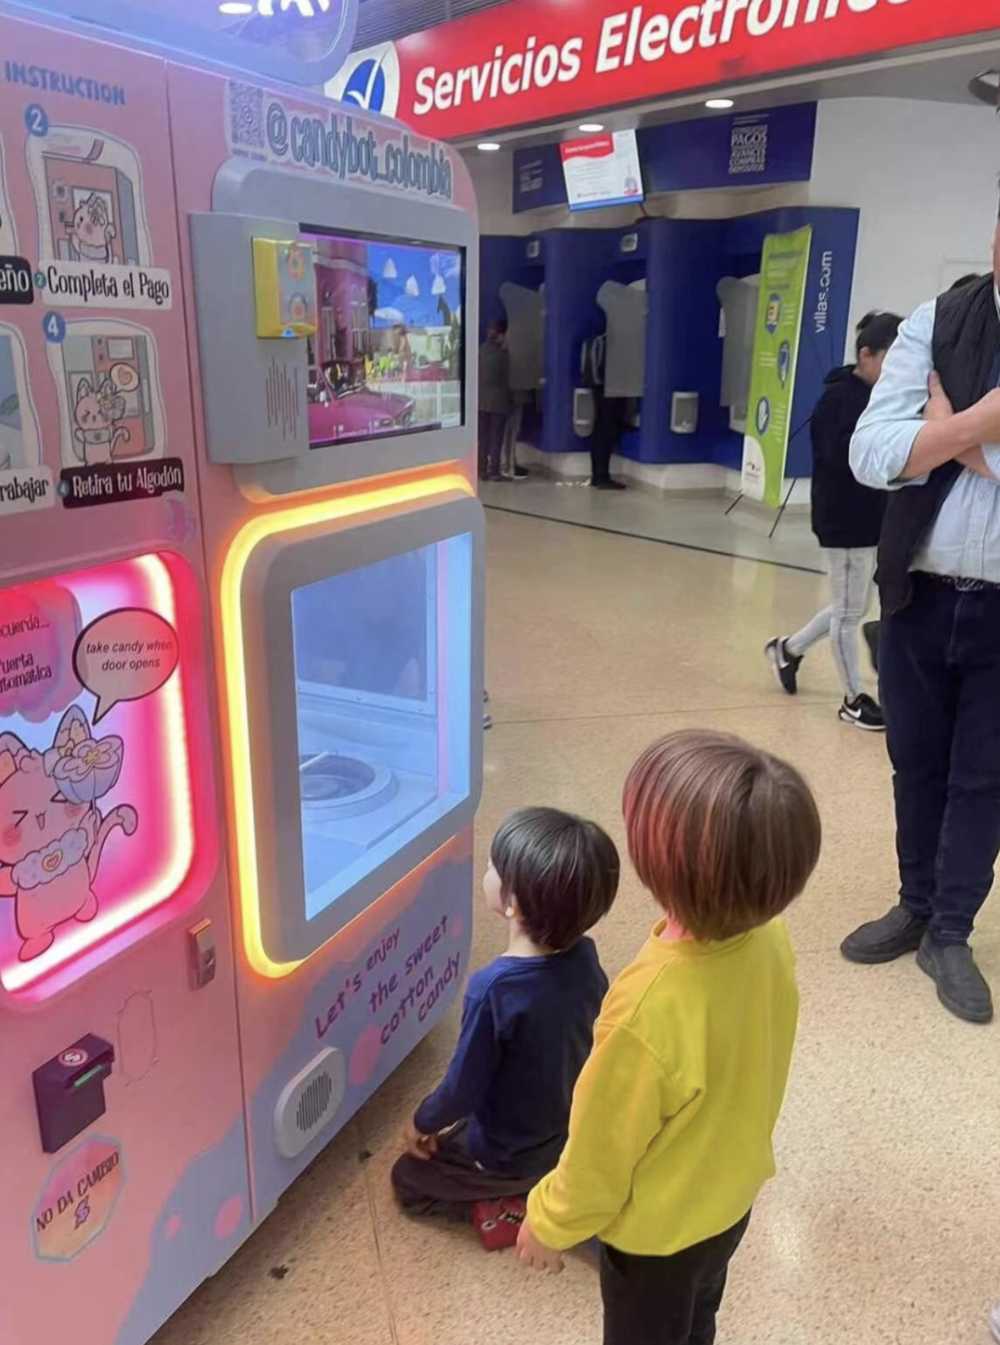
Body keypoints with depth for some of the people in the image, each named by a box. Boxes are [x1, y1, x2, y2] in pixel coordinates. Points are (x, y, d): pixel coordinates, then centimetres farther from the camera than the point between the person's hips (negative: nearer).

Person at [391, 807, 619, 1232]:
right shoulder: (583, 957, -17)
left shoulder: (494, 989, -36)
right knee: (457, 1131, 32)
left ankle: (514, 1207, 3)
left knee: (409, 1179, 18)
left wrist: (422, 1124, 0)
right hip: (575, 1136, 6)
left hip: (511, 1159, -6)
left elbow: (464, 1086, -23)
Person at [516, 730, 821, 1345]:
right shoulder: (768, 937, -22)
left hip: (659, 1230, -5)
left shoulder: (650, 1011, -43)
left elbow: (602, 1150, -25)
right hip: (733, 1193, 5)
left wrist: (550, 1223, -6)